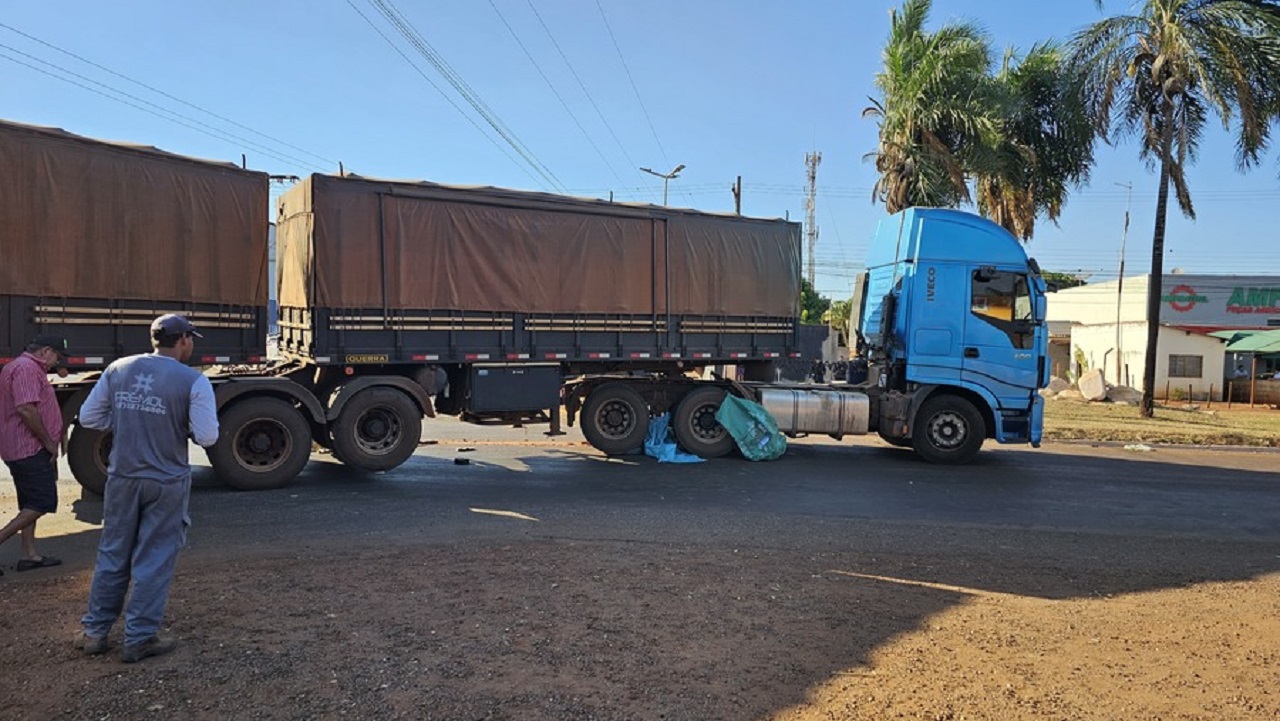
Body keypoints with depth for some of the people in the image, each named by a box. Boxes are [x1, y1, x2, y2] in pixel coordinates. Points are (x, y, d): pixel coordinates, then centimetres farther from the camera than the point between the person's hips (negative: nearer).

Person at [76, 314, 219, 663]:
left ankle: (95, 631, 26)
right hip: (166, 482, -4)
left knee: (112, 555, 17)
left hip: (122, 477, 4)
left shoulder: (118, 369, 1)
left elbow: (89, 416, 6)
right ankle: (139, 638, 13)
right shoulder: (193, 381, -13)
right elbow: (207, 437, -15)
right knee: (154, 560, 6)